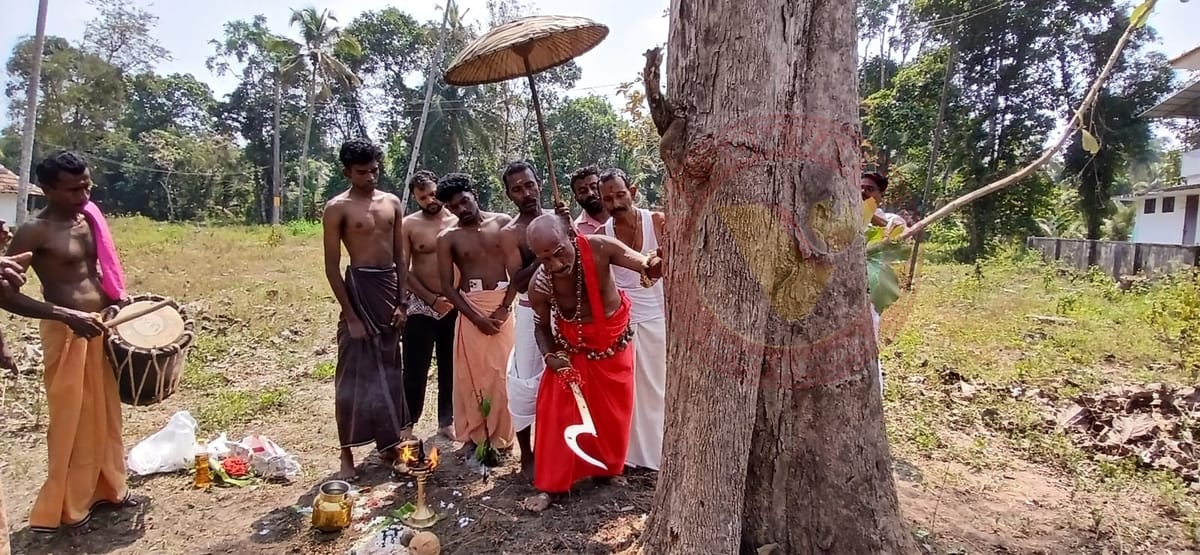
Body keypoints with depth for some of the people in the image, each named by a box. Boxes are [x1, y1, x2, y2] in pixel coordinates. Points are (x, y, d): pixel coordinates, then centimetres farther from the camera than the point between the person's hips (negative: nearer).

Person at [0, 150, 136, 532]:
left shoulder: (90, 219, 6)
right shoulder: (34, 232, -14)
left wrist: (119, 300, 7)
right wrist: (67, 315, -26)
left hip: (101, 325, 7)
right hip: (65, 332, -7)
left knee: (105, 413, 16)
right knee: (72, 420, 3)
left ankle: (106, 487, 31)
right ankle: (66, 506, 19)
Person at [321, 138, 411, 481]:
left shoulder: (392, 203, 9)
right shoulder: (338, 208, -5)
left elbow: (400, 257, 11)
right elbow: (332, 266, -8)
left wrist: (402, 302, 3)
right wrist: (350, 315, -13)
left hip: (391, 286, 5)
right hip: (360, 286, -5)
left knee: (389, 371, 12)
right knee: (353, 375, 0)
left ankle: (388, 444, 26)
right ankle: (347, 457, 9)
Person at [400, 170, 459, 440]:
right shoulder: (409, 225, -3)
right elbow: (403, 270, -6)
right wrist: (432, 299, -11)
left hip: (455, 306, 2)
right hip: (421, 307, -2)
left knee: (451, 369, 12)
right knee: (415, 369, 2)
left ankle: (447, 420, 27)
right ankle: (406, 423, 15)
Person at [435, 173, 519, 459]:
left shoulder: (503, 223, 2)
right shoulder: (447, 238, 1)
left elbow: (517, 270, -1)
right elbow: (447, 286, -2)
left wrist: (504, 308, -11)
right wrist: (477, 317, -11)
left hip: (502, 305, 0)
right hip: (469, 308, 0)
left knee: (502, 371, 2)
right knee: (470, 373, 4)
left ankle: (500, 436, 13)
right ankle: (472, 434, 16)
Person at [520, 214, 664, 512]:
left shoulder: (598, 248, -31)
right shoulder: (539, 286, -27)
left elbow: (647, 267, -26)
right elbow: (542, 325, -7)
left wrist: (655, 266, -50)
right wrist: (548, 355, -24)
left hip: (614, 345, 1)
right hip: (572, 350, -1)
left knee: (613, 413, 15)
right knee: (556, 414, -4)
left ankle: (609, 468, 39)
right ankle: (548, 486, 12)